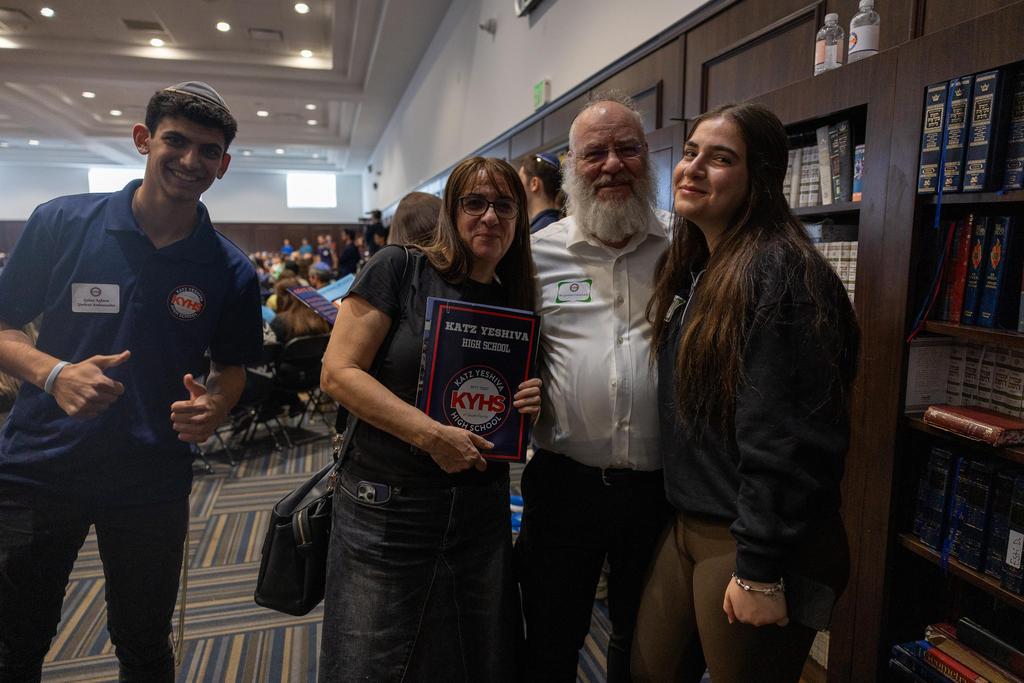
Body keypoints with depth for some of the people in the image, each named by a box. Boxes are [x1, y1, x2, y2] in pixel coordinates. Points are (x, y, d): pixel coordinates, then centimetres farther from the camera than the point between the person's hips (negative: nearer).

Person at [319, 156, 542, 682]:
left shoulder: (517, 303, 6)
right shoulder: (400, 269, -8)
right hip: (387, 507, -4)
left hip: (482, 512, 5)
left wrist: (531, 403, -7)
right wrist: (431, 434, -21)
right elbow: (339, 372, -13)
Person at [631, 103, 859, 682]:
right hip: (687, 526, 8)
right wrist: (680, 514, 15)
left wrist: (760, 570, -20)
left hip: (750, 543, -8)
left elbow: (785, 439, -22)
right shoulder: (692, 270, 9)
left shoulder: (777, 270, -18)